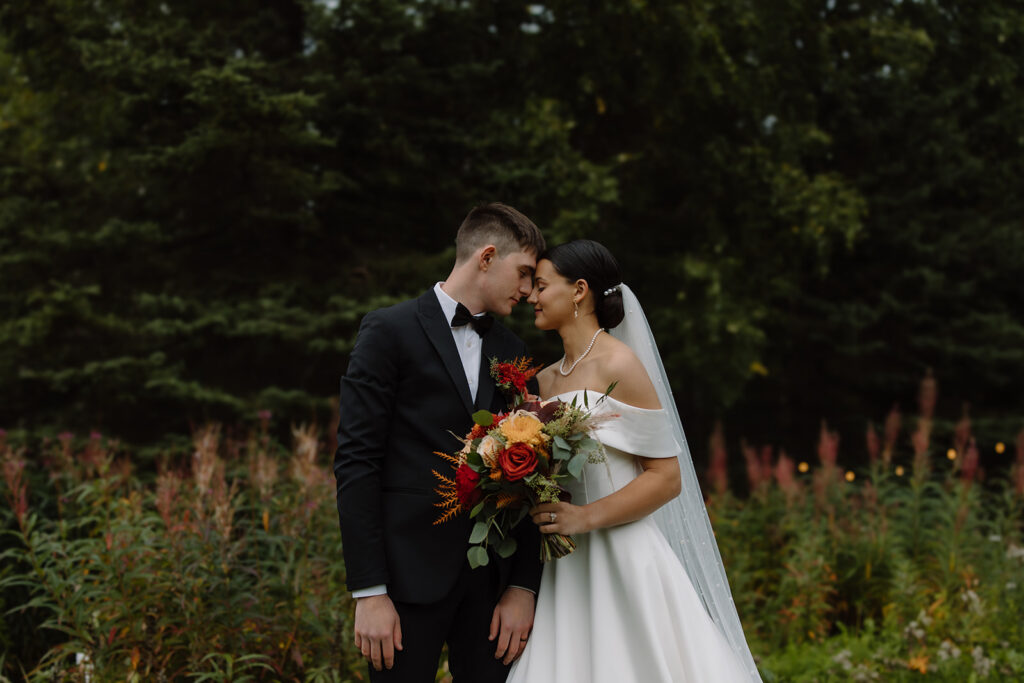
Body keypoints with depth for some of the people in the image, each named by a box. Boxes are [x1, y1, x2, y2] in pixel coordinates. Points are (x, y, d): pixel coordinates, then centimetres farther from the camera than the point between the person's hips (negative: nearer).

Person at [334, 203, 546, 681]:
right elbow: (355, 463, -8)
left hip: (493, 578, 5)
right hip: (411, 571, -5)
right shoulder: (389, 331, -3)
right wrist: (369, 592, -14)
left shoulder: (512, 351, 14)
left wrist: (524, 586, 3)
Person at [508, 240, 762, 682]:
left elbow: (667, 477, -12)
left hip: (623, 562, -7)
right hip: (566, 569, 7)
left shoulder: (619, 365, -9)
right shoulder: (544, 381, 13)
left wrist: (586, 518, -20)